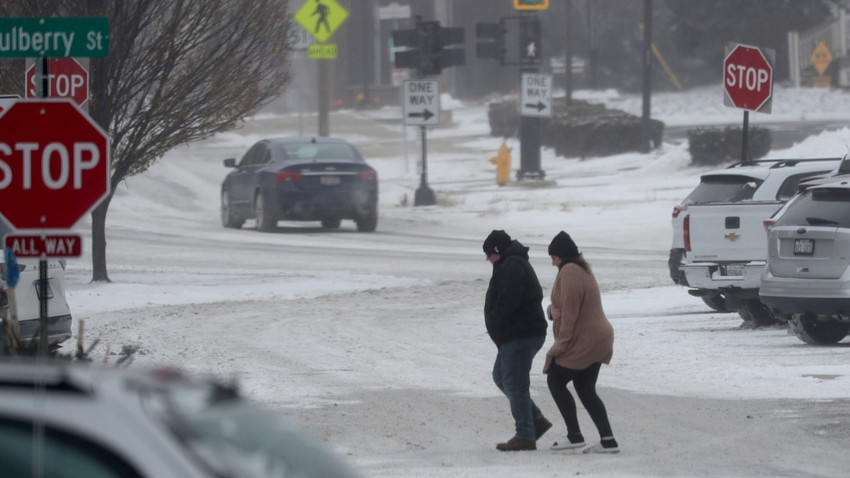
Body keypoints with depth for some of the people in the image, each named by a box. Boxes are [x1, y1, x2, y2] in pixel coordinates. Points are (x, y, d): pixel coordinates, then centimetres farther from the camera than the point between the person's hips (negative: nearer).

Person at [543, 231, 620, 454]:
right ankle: (608, 440, 6)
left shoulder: (569, 273, -16)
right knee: (586, 390, 12)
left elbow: (569, 311, -21)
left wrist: (562, 342, -17)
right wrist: (554, 309, -1)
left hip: (582, 341, -10)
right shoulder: (584, 270, 17)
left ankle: (574, 435, -1)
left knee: (555, 380, 1)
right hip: (599, 339, 10)